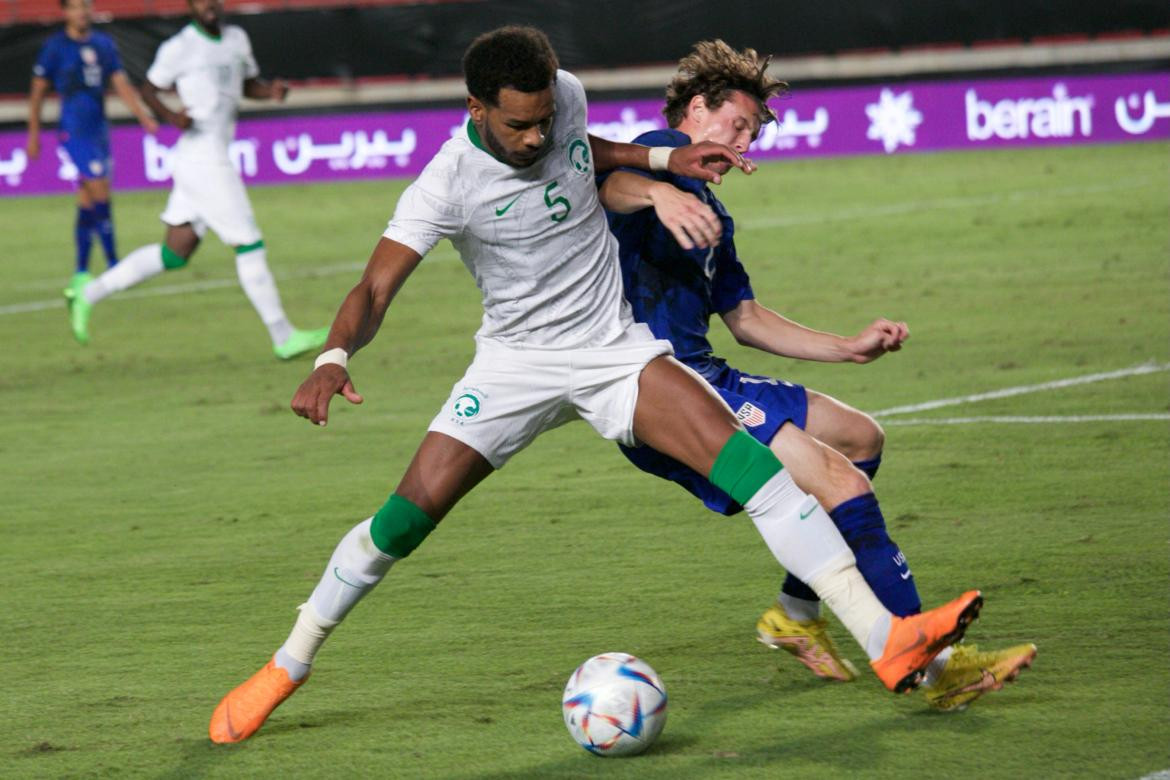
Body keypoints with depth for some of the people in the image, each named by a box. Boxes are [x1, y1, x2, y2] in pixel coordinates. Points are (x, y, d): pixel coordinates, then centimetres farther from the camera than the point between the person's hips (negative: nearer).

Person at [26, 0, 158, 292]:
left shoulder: (104, 44, 10)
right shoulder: (55, 46, -4)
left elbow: (122, 85, 9)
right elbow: (37, 92, 1)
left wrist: (145, 118, -3)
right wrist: (33, 134, 0)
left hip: (99, 130, 6)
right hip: (74, 132, -6)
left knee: (88, 203, 8)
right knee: (101, 193, -12)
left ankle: (81, 272, 14)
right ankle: (113, 265, -8)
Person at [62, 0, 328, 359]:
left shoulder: (237, 39, 12)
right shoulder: (179, 47, -8)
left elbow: (248, 84, 25)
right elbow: (148, 89, 0)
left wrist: (271, 91, 3)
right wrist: (171, 116, -19)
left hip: (214, 159, 8)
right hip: (202, 158, -8)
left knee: (174, 255, 11)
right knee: (250, 246, -5)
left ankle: (88, 293, 18)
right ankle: (283, 337, 2)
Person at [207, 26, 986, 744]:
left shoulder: (565, 98, -7)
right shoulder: (449, 183, -21)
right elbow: (375, 288, -25)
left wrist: (664, 160, 7)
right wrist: (333, 358, -44)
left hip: (615, 349, 3)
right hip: (516, 360, -3)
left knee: (748, 460, -17)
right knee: (407, 514, -12)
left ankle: (885, 638, -22)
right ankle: (287, 666, 12)